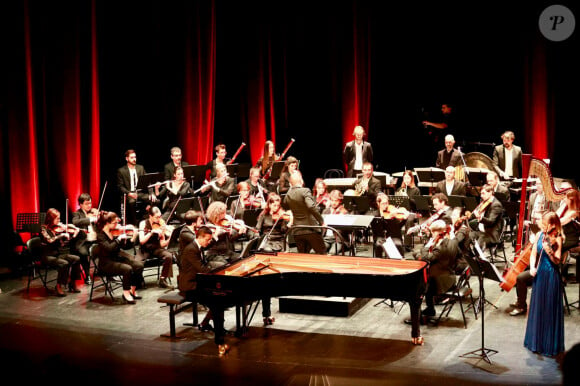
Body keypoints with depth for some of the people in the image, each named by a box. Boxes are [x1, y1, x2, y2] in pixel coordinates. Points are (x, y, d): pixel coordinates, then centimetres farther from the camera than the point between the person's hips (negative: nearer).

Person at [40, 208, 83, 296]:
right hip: (48, 256, -6)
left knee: (77, 259, -14)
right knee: (64, 263, -31)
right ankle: (58, 287, -15)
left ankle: (72, 284, 0)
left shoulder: (59, 226, 6)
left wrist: (76, 230, -3)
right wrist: (62, 235, -28)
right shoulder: (44, 228, -9)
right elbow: (49, 240, -26)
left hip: (58, 254, 6)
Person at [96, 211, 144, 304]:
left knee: (139, 265, -14)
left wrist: (132, 238, -14)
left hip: (118, 257, 7)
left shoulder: (115, 232, 3)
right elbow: (109, 248, -29)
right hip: (107, 263, -7)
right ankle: (126, 293, -10)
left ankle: (132, 290, 2)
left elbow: (126, 245, 2)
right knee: (128, 269, -30)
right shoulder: (100, 235, -13)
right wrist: (119, 238, -29)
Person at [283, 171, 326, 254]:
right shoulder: (305, 191, -13)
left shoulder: (288, 195, 4)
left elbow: (285, 206, 26)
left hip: (297, 232, 5)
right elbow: (311, 206, -27)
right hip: (311, 229, -5)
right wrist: (321, 221, -19)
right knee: (322, 254, 7)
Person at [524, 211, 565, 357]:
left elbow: (557, 261, -14)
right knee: (537, 307, 13)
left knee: (550, 309, 1)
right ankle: (536, 341, 28)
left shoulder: (557, 239, -10)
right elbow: (533, 254, 7)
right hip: (539, 274, 5)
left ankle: (550, 345, 12)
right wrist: (532, 267, -10)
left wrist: (549, 251, -32)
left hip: (552, 276, -5)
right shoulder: (539, 235, 3)